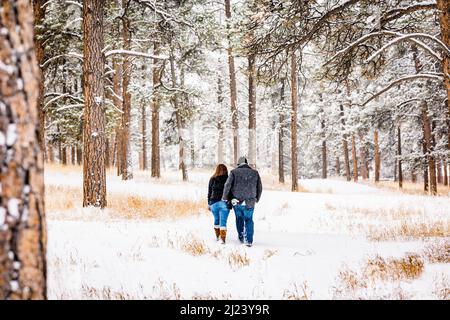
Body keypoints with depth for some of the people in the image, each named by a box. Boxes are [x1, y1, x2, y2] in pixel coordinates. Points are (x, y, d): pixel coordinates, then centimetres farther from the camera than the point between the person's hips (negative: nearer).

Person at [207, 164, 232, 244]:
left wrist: (209, 204, 16)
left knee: (216, 219, 20)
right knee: (223, 221, -3)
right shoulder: (228, 179, -5)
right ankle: (222, 239, -11)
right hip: (224, 203, -3)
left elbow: (209, 193, 8)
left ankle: (217, 236, 30)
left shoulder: (212, 180, 3)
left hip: (214, 203, 3)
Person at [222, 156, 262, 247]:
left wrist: (224, 197, 4)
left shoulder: (234, 172, -3)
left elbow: (227, 185, -8)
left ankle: (241, 237, 23)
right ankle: (249, 240, 3)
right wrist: (257, 199, 23)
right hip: (250, 202, 0)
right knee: (249, 220, 10)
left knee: (239, 218, 20)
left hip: (236, 201, 0)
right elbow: (260, 187, 9)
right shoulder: (255, 173, 3)